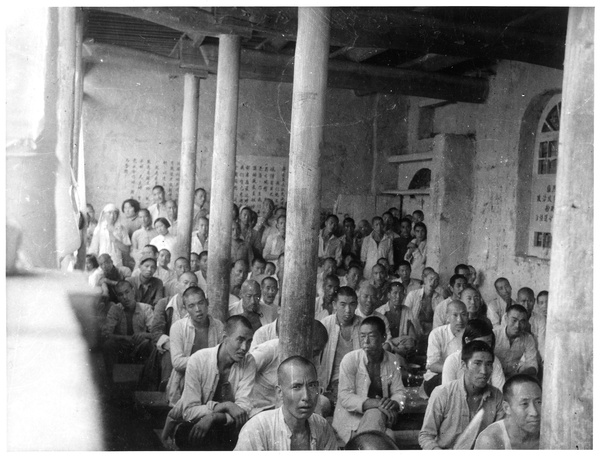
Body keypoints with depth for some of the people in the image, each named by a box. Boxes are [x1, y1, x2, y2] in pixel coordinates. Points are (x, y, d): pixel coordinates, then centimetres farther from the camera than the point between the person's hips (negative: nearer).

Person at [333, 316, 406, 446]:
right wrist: (375, 403, -29)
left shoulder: (392, 361, 3)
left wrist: (393, 403, -19)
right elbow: (345, 397, -16)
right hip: (350, 418, -3)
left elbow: (399, 392, 6)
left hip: (379, 416, 4)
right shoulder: (350, 360, -8)